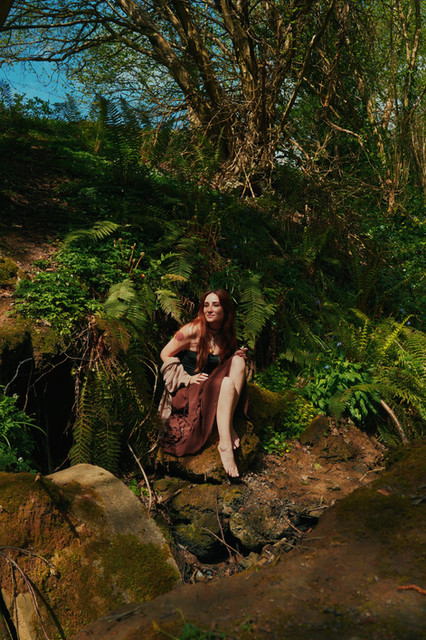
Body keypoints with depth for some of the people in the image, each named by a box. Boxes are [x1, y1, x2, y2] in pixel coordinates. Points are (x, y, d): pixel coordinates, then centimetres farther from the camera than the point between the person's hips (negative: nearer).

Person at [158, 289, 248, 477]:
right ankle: (225, 444, -38)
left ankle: (228, 424, -27)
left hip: (213, 387, 6)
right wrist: (188, 378, -13)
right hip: (186, 391, -6)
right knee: (227, 383, -32)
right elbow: (165, 355, -5)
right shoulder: (193, 331, -10)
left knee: (238, 361, -19)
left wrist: (238, 356, -3)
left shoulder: (226, 334, 7)